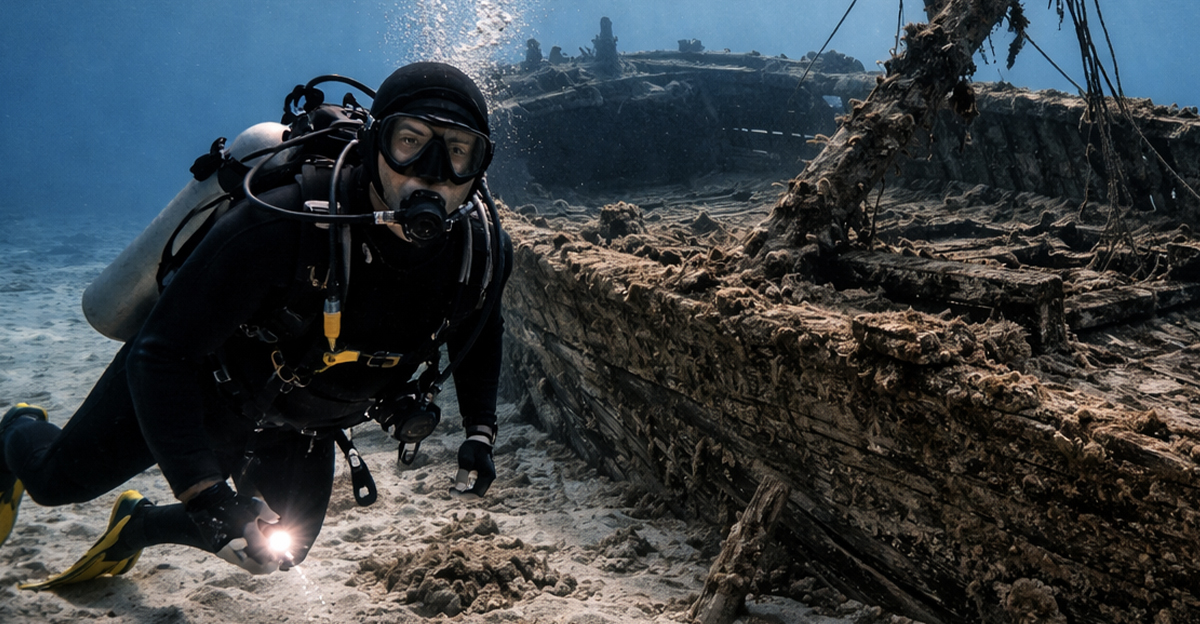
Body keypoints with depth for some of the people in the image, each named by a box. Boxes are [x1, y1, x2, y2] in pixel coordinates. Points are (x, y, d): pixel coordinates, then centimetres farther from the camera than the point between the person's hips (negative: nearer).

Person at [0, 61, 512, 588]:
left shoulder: (483, 252, -25)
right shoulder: (283, 226, -41)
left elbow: (481, 330, 2)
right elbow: (163, 352, -35)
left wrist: (479, 431, -8)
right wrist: (201, 489, -42)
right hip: (200, 381, -4)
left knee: (277, 551, 19)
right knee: (58, 478, 14)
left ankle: (137, 525, 45)